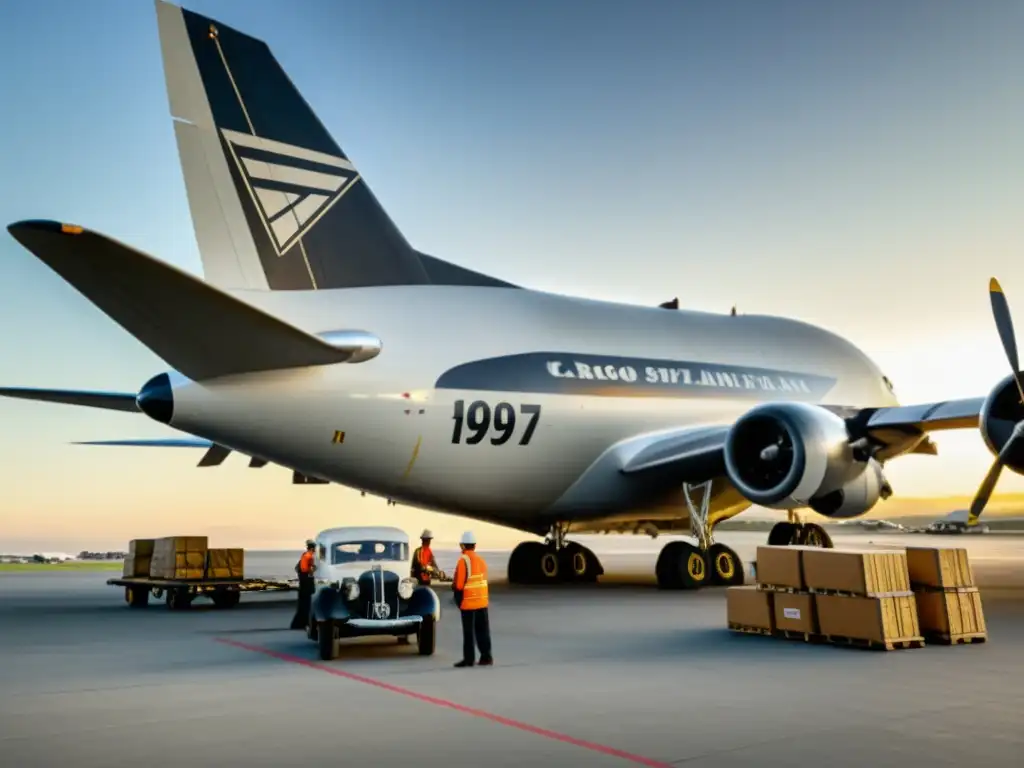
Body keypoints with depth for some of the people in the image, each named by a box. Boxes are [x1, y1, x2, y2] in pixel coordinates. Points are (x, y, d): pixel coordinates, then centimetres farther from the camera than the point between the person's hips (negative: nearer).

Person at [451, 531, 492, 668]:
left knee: (468, 632, 3)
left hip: (468, 602, -6)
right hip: (482, 601, 6)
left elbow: (458, 584, -17)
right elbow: (483, 580, 10)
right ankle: (486, 656, 15)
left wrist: (453, 586, 2)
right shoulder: (481, 560, 7)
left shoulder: (463, 560, -14)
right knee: (483, 630, 12)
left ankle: (469, 658, 8)